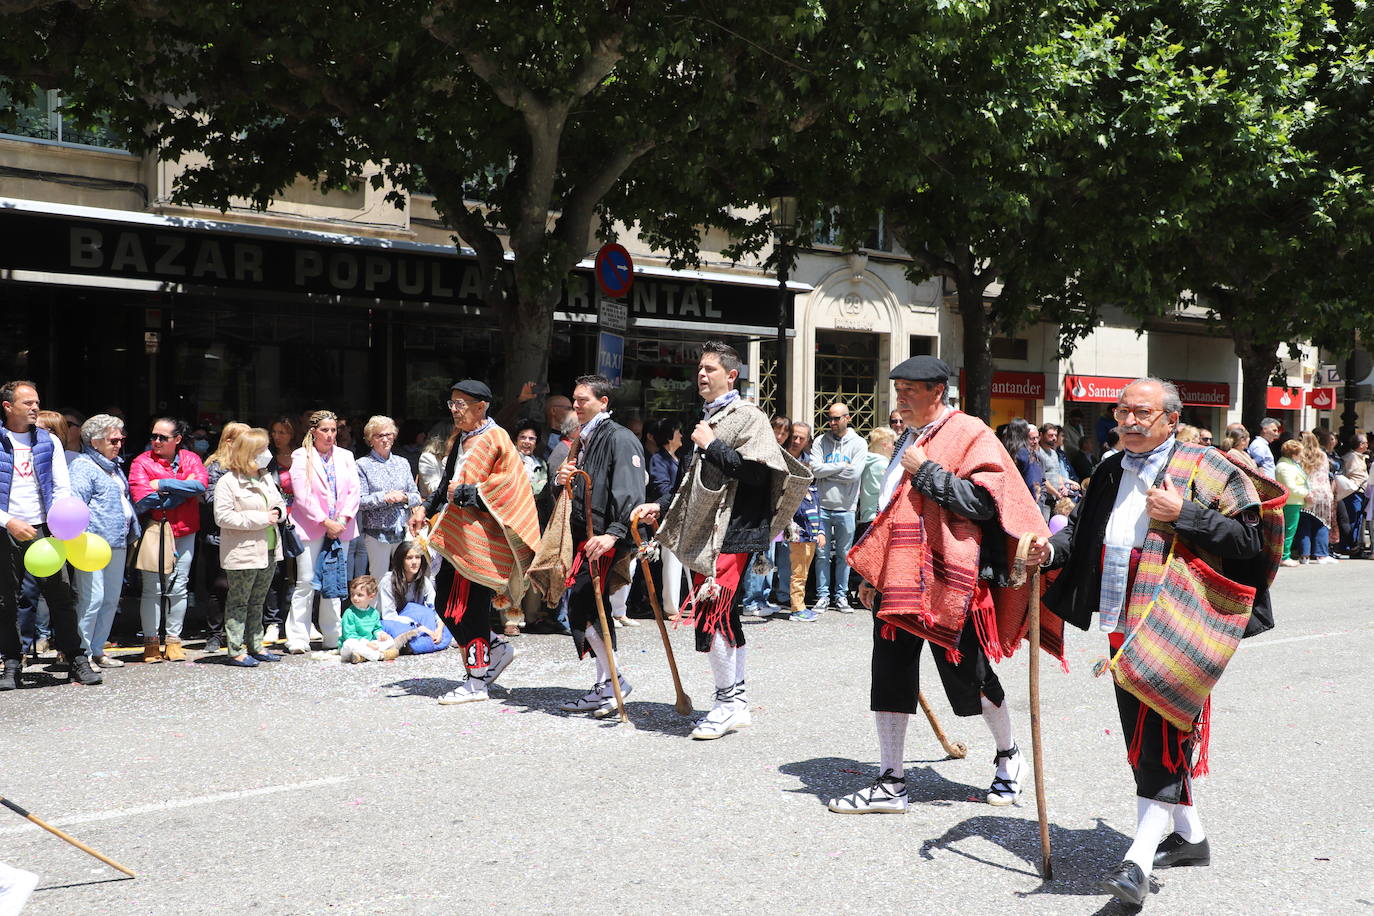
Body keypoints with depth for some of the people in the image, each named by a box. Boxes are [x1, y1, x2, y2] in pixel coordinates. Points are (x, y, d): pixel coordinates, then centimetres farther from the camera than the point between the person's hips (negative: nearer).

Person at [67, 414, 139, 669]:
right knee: (92, 598, -10)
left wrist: (132, 532, 29)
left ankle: (97, 649, 19)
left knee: (111, 599, 11)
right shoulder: (83, 466, -7)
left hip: (117, 543, 9)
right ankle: (81, 653, -3)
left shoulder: (115, 466, 21)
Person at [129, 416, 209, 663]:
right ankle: (151, 642, 7)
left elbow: (201, 484, -12)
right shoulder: (142, 462, -1)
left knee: (178, 587, 6)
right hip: (154, 531, -2)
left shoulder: (190, 459, 8)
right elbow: (142, 500, -13)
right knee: (152, 588, -3)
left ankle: (173, 640, 15)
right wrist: (183, 489, -9)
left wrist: (163, 484, -13)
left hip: (184, 532, 2)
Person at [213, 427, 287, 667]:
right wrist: (261, 519, -20)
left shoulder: (265, 478, 11)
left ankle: (255, 646, 25)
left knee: (257, 602, 16)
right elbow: (223, 517, -20)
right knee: (238, 603, 0)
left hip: (268, 551, 8)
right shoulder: (227, 482, -13)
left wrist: (278, 512, -3)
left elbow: (280, 502, 23)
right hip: (242, 554, -8)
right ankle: (236, 651, 5)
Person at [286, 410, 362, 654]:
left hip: (340, 527, 4)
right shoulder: (301, 457, 1)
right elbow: (302, 495, -8)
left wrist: (342, 518, -8)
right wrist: (325, 522, -13)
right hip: (310, 527, -4)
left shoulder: (345, 457, 13)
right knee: (306, 582, -5)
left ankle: (332, 637, 13)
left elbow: (355, 490, 6)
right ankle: (298, 639, 0)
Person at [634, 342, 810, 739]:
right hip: (705, 535, 9)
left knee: (711, 613, -14)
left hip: (731, 534, -9)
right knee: (724, 616, 12)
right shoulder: (709, 420, 21)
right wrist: (661, 506, 18)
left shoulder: (748, 417, -6)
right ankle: (737, 699, 20)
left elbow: (756, 472, -20)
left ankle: (728, 703, -4)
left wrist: (712, 446, -14)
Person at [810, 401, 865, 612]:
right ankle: (823, 595, 11)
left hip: (845, 507, -1)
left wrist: (826, 471, -6)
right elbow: (815, 469, -8)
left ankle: (841, 596, 15)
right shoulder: (821, 441, 6)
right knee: (822, 554, 3)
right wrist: (842, 466, -8)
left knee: (844, 555, 6)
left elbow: (854, 473, -11)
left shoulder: (858, 443, 2)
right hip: (822, 505, 1)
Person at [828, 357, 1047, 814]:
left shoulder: (970, 434, -7)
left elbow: (984, 501, -19)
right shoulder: (910, 438, 17)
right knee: (889, 677, 4)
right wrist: (874, 575, 22)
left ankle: (1009, 756, 32)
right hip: (898, 579, 7)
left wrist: (927, 472, -17)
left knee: (969, 676, 6)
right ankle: (890, 784, 11)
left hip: (948, 582, -7)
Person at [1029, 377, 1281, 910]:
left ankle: (1138, 863, -15)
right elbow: (1082, 531, 17)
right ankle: (1189, 835, 32)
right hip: (1123, 626, 8)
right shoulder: (1111, 474, 16)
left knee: (1161, 738, -12)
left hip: (1176, 627, -7)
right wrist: (1051, 549, -4)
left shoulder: (1204, 470, -4)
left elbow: (1252, 537, -9)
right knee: (1144, 736, 15)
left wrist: (1182, 516, -17)